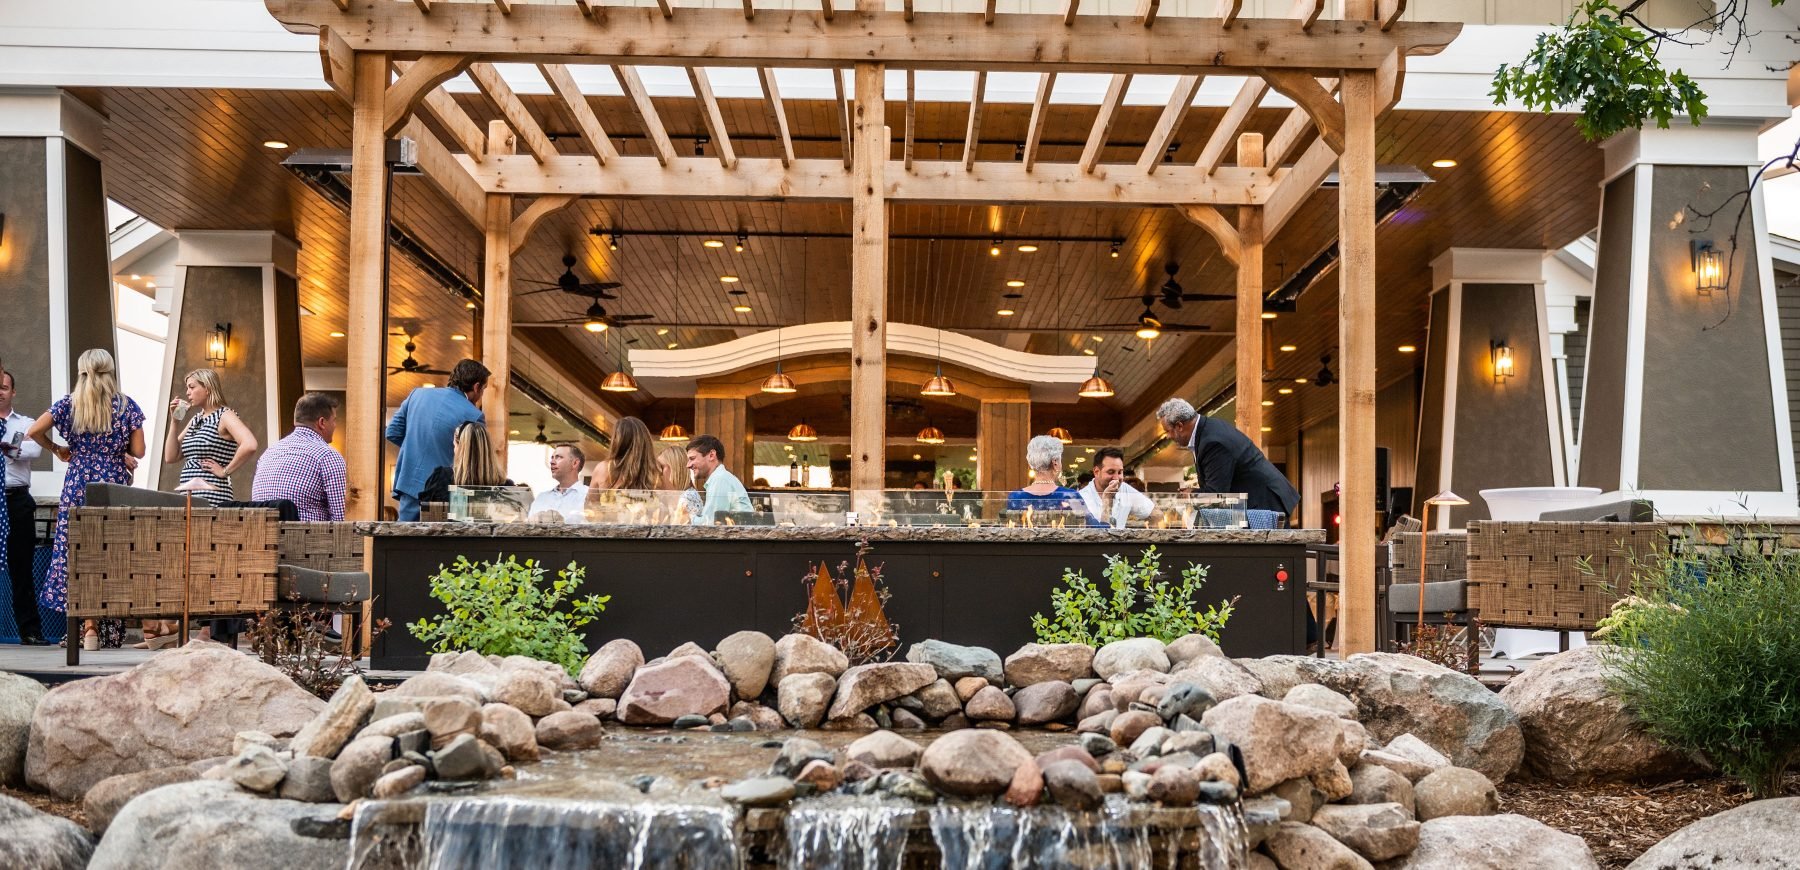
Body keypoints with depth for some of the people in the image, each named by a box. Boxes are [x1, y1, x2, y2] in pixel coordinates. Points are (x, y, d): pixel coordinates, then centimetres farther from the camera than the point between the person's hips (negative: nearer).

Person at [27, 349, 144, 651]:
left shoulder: (69, 403, 3)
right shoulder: (126, 405, 2)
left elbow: (34, 431, -5)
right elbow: (138, 451, -1)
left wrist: (57, 450, 12)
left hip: (78, 485, 0)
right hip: (115, 486, 0)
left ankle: (87, 626, 0)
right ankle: (109, 630, 1)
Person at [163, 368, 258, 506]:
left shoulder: (224, 415, -6)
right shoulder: (195, 419, 17)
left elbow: (249, 446, -24)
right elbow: (171, 457, 14)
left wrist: (225, 471, -15)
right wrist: (174, 421, 8)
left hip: (211, 498, -7)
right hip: (189, 497, 7)